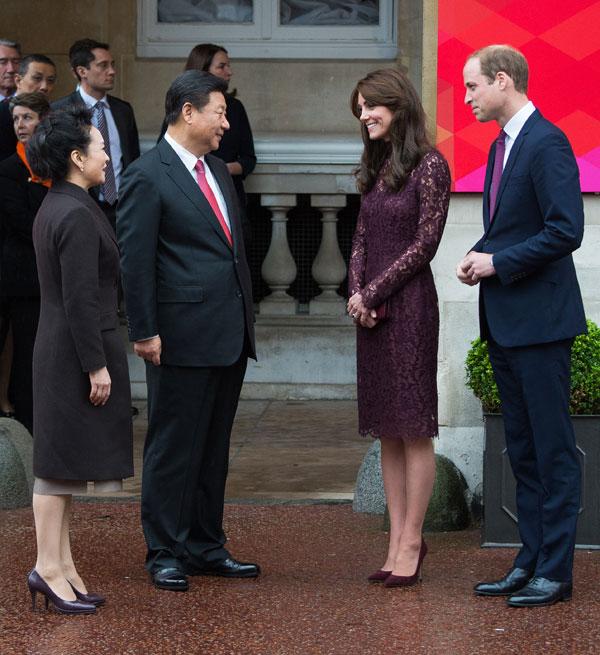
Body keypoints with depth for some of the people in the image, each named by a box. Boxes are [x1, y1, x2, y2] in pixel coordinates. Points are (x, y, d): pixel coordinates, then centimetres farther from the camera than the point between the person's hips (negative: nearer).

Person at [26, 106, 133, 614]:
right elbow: (81, 299, -21)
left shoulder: (53, 209, 13)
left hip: (56, 349, 10)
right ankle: (50, 567, -2)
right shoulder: (77, 216, -19)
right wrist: (97, 365, -19)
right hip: (80, 351, -10)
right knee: (63, 461, -6)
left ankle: (61, 564, 17)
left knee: (63, 464, 12)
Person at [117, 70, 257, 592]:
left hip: (229, 335, 8)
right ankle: (165, 554, 8)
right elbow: (135, 260, -12)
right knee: (174, 448, 0)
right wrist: (145, 332, -15)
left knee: (214, 448, 14)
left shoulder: (217, 170, 16)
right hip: (183, 336, -8)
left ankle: (206, 548, 22)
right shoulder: (147, 176, -10)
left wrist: (246, 316, 18)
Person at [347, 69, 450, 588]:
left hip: (409, 306, -8)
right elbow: (361, 240, 15)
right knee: (388, 431, 8)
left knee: (414, 428, -3)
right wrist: (356, 294, -2)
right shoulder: (377, 168, 14)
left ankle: (412, 541, 1)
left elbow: (425, 242, -12)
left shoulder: (429, 166, -8)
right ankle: (398, 541, 12)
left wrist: (373, 293, -11)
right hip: (372, 309, 8)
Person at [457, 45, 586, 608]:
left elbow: (566, 230, -21)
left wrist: (497, 262, -15)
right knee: (521, 449, 13)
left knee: (552, 449, -3)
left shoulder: (546, 143, -14)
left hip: (540, 318, -10)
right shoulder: (501, 146, 16)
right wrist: (478, 256, 5)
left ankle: (555, 571, 1)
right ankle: (530, 561, 20)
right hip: (504, 319, 10)